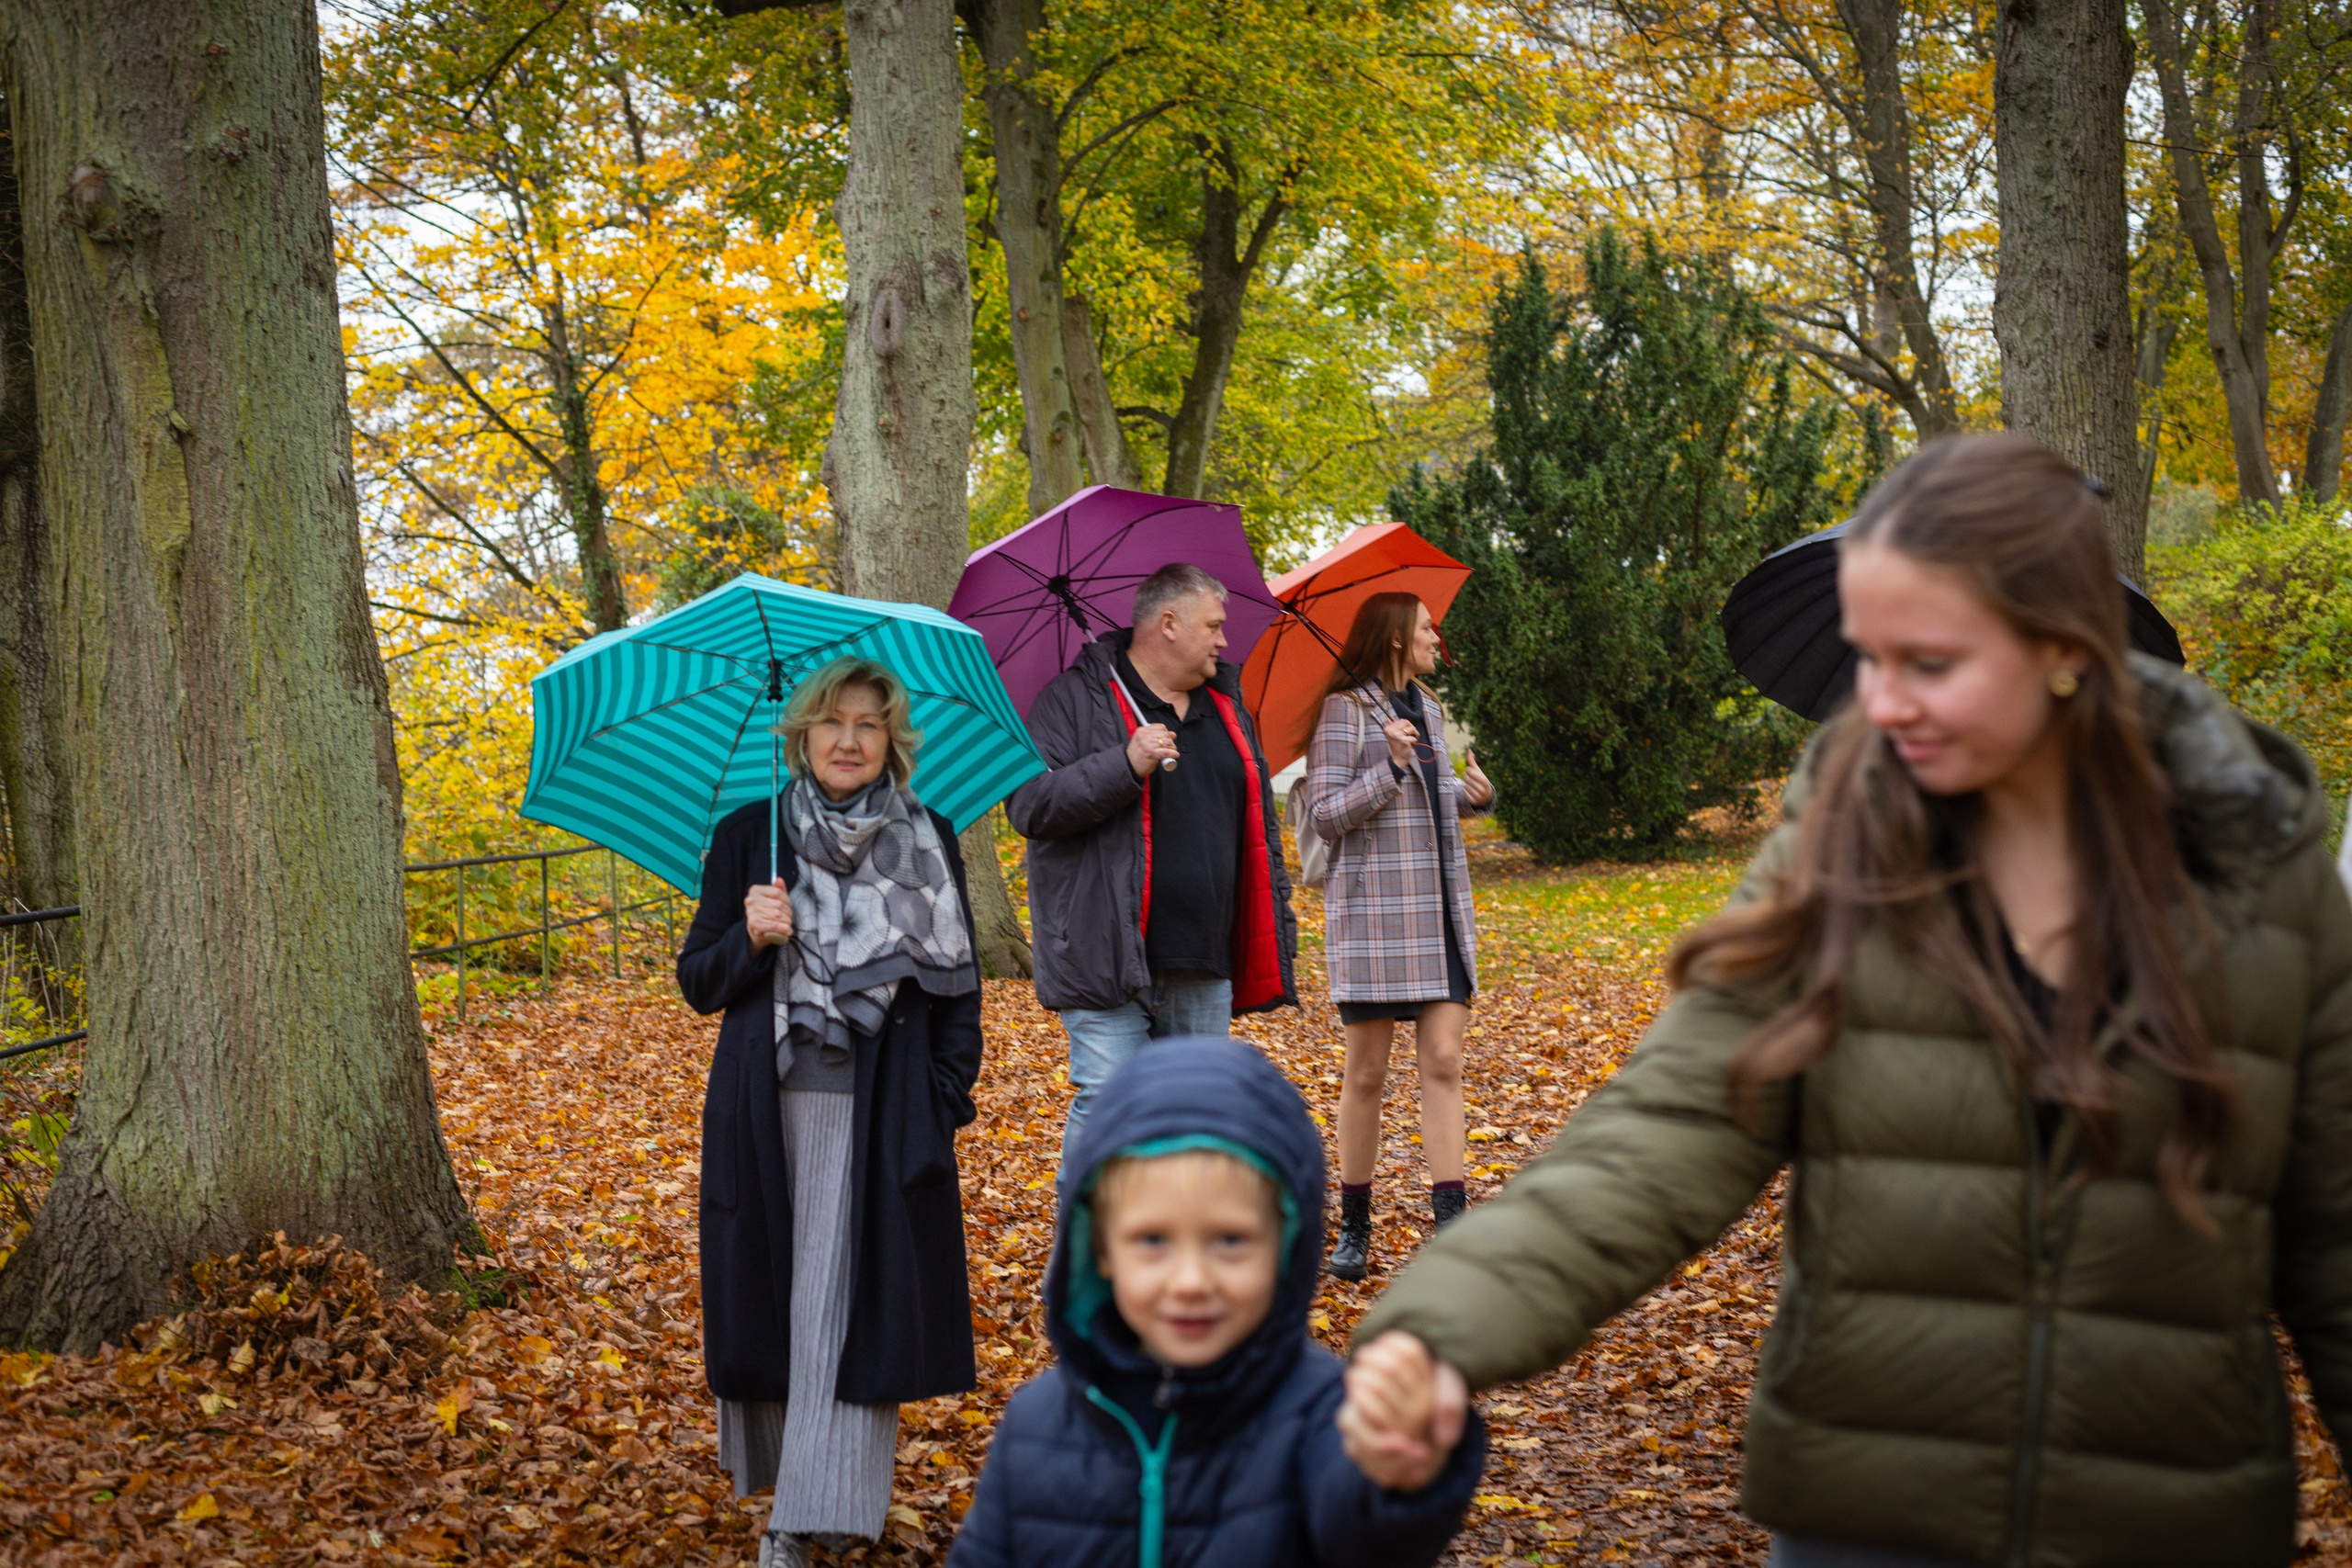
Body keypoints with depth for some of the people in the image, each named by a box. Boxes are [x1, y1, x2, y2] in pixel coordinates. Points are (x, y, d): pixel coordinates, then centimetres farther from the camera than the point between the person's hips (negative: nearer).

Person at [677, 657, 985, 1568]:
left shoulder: (929, 842, 7)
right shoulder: (749, 836, 7)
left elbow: (957, 981, 9)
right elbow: (698, 982, 7)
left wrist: (948, 1100, -1)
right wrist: (750, 938, -13)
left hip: (880, 1113, -1)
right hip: (768, 1108, 1)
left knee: (845, 1301, -6)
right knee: (769, 1288, 6)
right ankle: (768, 1464, 26)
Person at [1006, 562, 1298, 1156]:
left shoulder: (1226, 705, 18)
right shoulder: (1076, 698, -2)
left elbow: (1259, 821, 24)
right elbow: (1028, 804, -12)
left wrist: (1276, 923, 17)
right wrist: (1125, 766, -22)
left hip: (1205, 967, 6)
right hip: (1109, 957, -6)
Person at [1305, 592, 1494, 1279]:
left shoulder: (1428, 708, 15)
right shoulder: (1345, 711, -7)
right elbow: (1327, 813, -12)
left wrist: (1474, 795, 6)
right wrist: (1390, 767, -22)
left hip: (1440, 909, 6)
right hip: (1373, 911, -6)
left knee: (1443, 1061, -1)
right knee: (1367, 1073, 2)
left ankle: (1451, 1222, -3)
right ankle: (1354, 1226, 13)